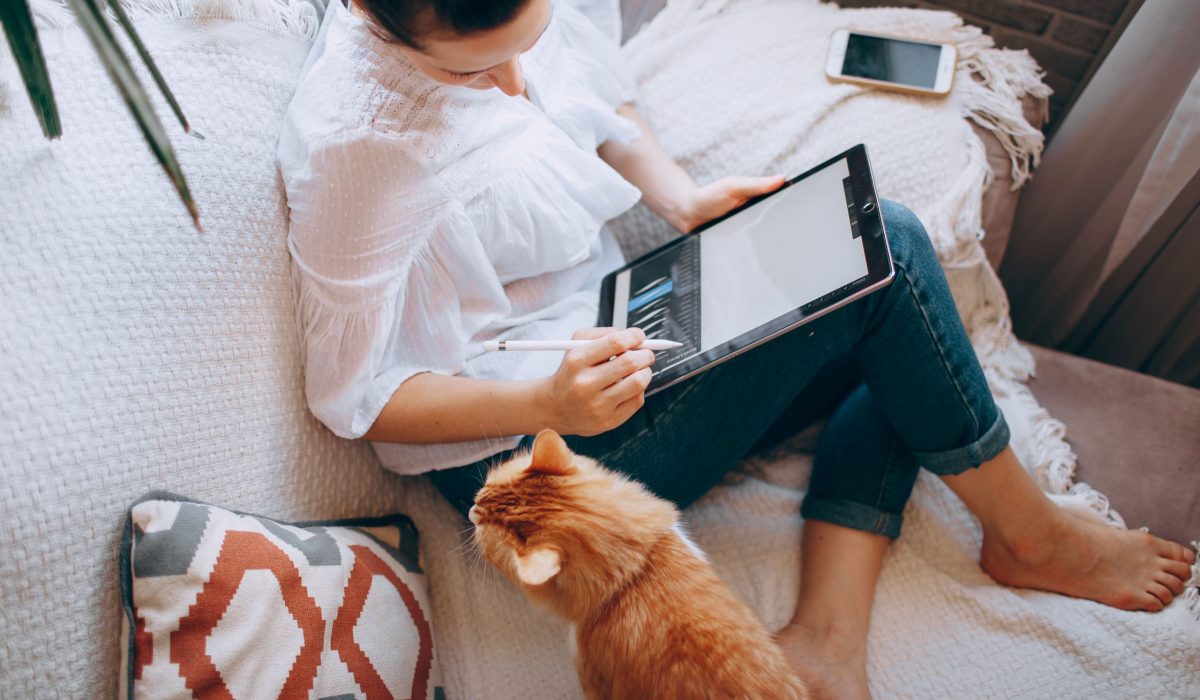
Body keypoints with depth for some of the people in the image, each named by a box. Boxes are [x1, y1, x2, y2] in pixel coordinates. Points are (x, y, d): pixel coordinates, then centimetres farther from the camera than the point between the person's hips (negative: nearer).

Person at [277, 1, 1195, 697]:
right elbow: (353, 396, -18)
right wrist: (549, 403, -31)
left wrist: (682, 198, -4)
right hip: (530, 452, -9)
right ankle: (1029, 533, 9)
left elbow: (607, 104, 15)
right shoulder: (354, 139, -26)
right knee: (886, 248, -15)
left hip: (605, 318, 9)